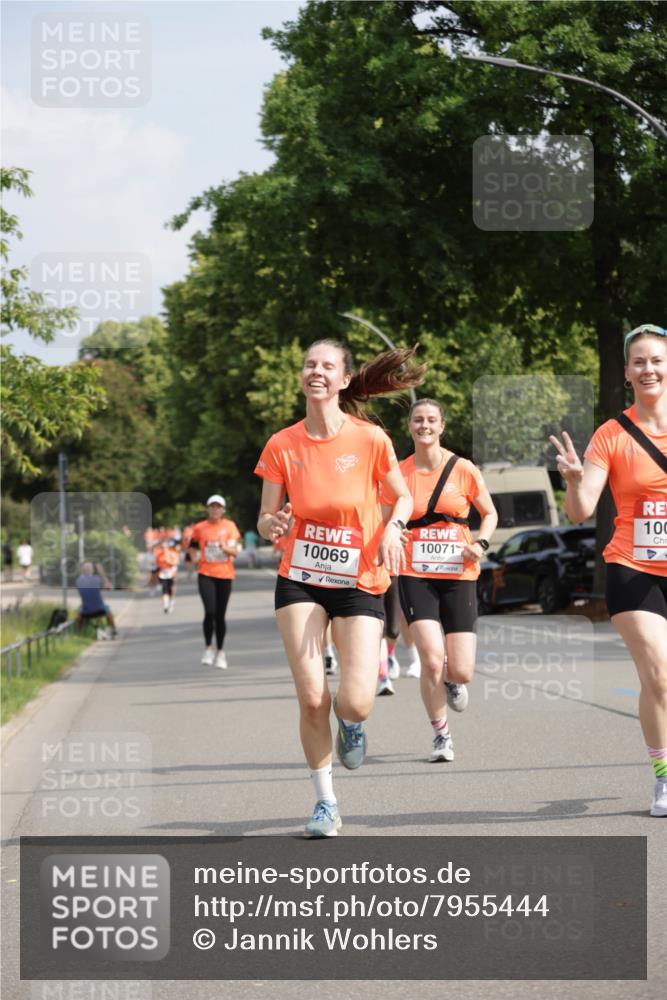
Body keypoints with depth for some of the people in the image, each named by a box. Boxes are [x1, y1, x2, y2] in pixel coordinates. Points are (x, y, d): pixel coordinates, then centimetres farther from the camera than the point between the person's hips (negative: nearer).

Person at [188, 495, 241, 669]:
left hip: (225, 575, 1)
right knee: (210, 611, -17)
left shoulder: (229, 526, 0)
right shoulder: (200, 528, 2)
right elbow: (192, 546, 20)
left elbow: (235, 551, -6)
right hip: (206, 574, -1)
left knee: (220, 615, 7)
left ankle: (220, 652, 21)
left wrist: (225, 548, -25)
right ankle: (208, 648, -2)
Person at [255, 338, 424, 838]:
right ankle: (326, 802, 12)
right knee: (312, 698, -8)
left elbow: (404, 498, 7)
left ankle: (351, 724, 26)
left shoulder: (370, 439, -7)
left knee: (356, 702, -14)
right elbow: (266, 520, 1)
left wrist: (393, 527, -14)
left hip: (360, 583, -1)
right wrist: (272, 525, -22)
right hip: (300, 581, 1)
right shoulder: (282, 446, -4)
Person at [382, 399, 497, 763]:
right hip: (416, 577, 0)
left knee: (461, 672, -6)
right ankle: (441, 736, 5)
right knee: (432, 660, -17)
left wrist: (480, 543, -6)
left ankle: (452, 682, 34)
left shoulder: (464, 470, 0)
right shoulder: (398, 474, 2)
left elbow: (490, 514, 12)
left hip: (459, 576, 0)